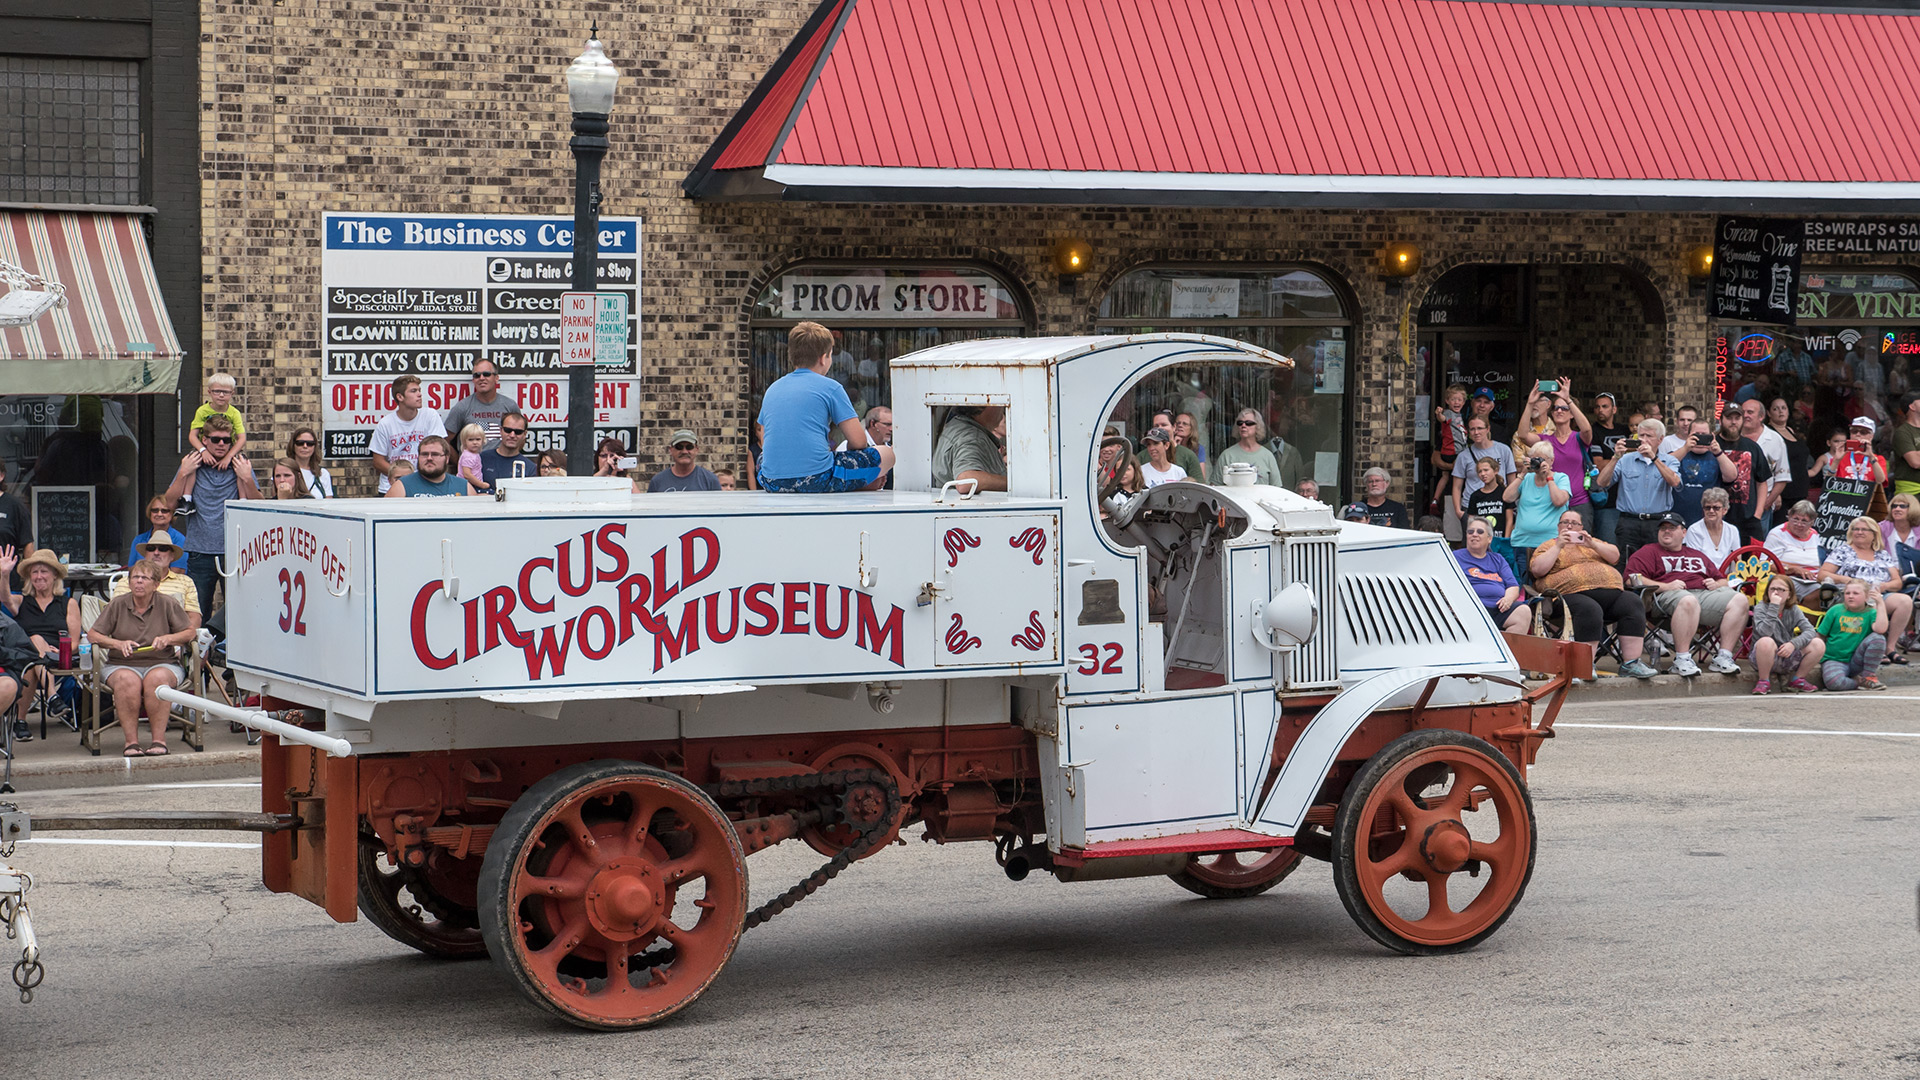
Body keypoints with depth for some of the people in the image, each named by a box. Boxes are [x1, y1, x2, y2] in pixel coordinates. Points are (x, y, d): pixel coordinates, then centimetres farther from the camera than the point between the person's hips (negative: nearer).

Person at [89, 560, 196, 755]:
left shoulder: (168, 604, 8)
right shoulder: (117, 605, 10)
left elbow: (191, 632, 8)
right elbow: (93, 634, 7)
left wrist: (168, 639, -10)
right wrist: (118, 644, -10)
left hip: (162, 664, 0)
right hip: (121, 665, 1)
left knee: (157, 678, -37)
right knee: (127, 680, -36)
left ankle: (159, 739, -34)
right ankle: (131, 741, -35)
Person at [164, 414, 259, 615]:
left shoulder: (240, 466, 7)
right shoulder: (192, 465, 9)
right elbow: (169, 503, 3)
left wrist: (247, 479, -13)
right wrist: (183, 474, -6)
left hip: (233, 551, -1)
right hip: (200, 551, 1)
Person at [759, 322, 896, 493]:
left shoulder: (772, 389, 17)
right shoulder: (830, 387, 2)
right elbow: (858, 441, 0)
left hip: (772, 484, 4)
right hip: (818, 481, -4)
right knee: (887, 454, 11)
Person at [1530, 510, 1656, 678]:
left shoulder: (1592, 542, 29)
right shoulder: (1548, 547, 17)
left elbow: (1614, 556, 15)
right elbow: (1537, 569, 0)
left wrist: (1593, 545, -1)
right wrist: (1558, 546, -4)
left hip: (1609, 591, 5)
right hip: (1571, 593, -5)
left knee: (1633, 603, -22)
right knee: (1590, 610, -38)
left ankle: (1631, 663, -23)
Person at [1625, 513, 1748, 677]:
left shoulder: (1698, 556, 34)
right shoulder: (1649, 552, 18)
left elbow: (1722, 581, 34)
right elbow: (1632, 579, 1)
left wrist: (1716, 584, 8)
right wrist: (1665, 586, -10)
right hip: (1668, 596, -5)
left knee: (1739, 599, -21)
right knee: (1688, 601, -42)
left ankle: (1724, 657, -23)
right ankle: (1681, 660, -40)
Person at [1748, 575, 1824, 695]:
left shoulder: (1793, 610, 4)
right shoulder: (1761, 608, -9)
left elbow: (1810, 631, -10)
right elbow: (1764, 632, -28)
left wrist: (1794, 644, -27)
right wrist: (1774, 607, -29)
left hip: (1787, 657, 4)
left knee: (1818, 645, -13)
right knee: (1766, 642, -38)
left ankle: (1798, 680, 6)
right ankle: (1764, 682, -14)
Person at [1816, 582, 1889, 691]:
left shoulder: (1870, 613, 3)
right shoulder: (1835, 610, 5)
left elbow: (1880, 629, -20)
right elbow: (1821, 636, 8)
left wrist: (1880, 604, -17)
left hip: (1856, 662, 1)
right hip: (1834, 660, -1)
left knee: (1878, 638, -23)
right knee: (1833, 681, -37)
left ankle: (1868, 677, -10)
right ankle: (1859, 683, -5)